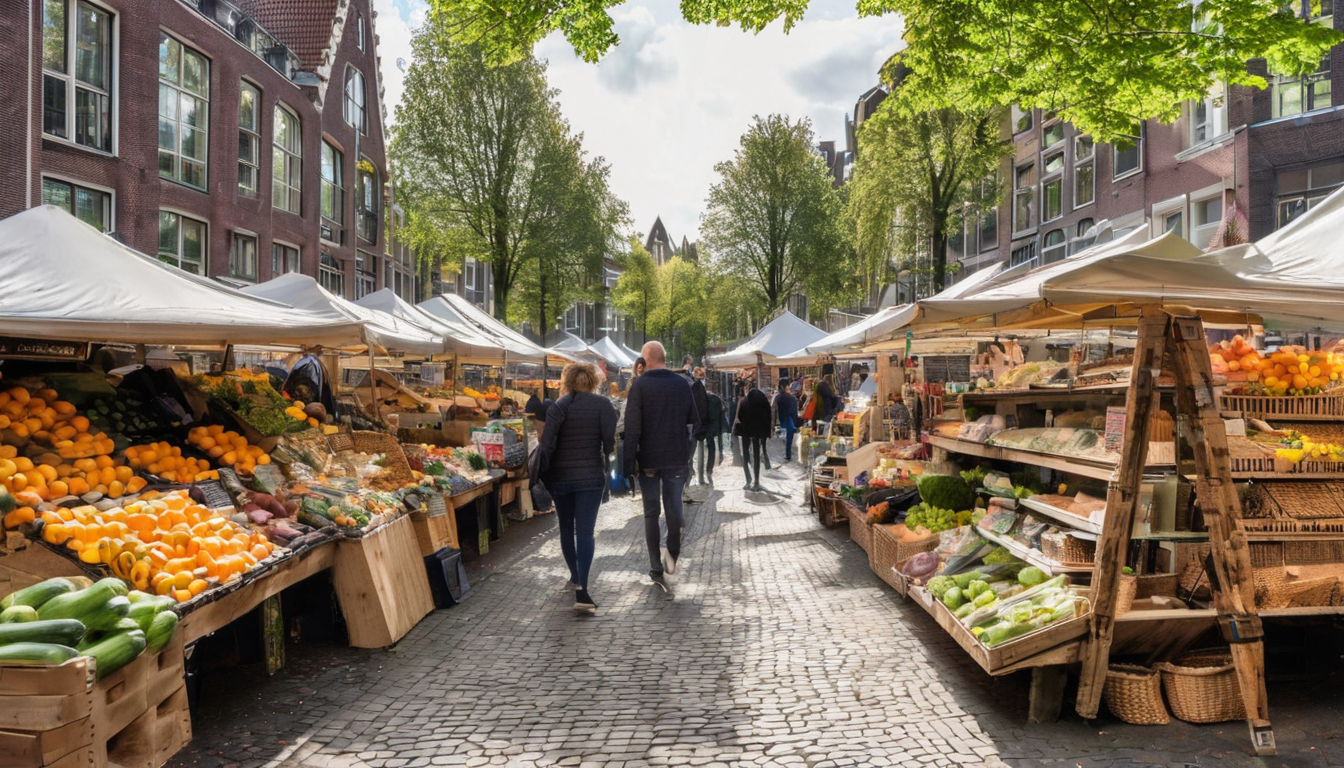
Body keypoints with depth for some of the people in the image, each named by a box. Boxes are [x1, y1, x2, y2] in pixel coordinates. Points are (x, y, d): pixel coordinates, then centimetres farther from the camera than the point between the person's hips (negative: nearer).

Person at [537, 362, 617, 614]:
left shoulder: (559, 406, -2)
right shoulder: (603, 404, -3)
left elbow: (547, 443, -11)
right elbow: (609, 440, -9)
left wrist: (543, 474, -2)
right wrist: (604, 461, 10)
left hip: (560, 477, 1)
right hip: (591, 476, -1)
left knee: (566, 528, 19)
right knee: (585, 532, -3)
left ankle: (575, 576, 34)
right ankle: (581, 591, -13)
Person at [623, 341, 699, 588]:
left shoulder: (640, 385, -9)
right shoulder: (682, 383, 1)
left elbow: (632, 427, -12)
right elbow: (694, 422, 5)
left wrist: (629, 462, -9)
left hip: (649, 459, -2)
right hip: (677, 458, 2)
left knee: (651, 512, 6)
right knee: (674, 507, 15)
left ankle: (656, 568, 6)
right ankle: (672, 554, 3)